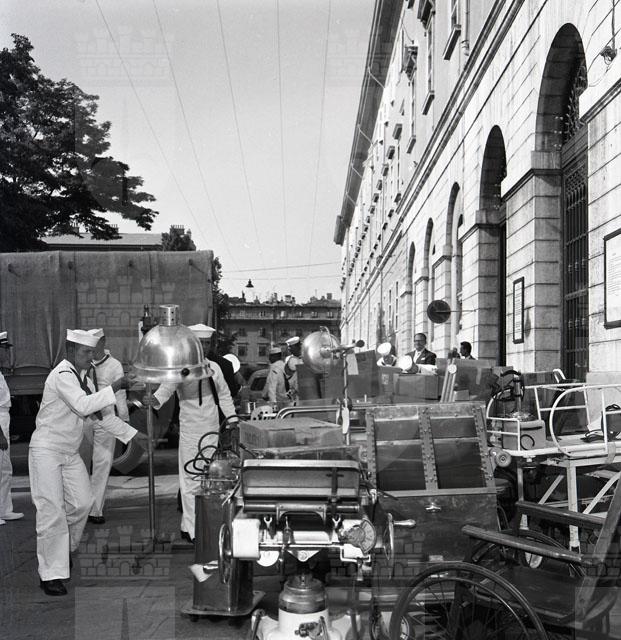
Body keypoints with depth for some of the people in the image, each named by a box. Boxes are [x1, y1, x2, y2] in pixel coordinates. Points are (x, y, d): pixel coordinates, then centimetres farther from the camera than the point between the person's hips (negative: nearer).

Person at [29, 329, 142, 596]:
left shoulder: (84, 379, 9)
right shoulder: (61, 375, -18)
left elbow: (102, 414, 15)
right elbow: (83, 405, -33)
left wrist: (134, 434, 12)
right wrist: (114, 387, -28)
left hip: (71, 453, 8)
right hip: (47, 451, -8)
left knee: (82, 502, 5)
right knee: (52, 510, -7)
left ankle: (63, 548, 31)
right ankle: (51, 574, 2)